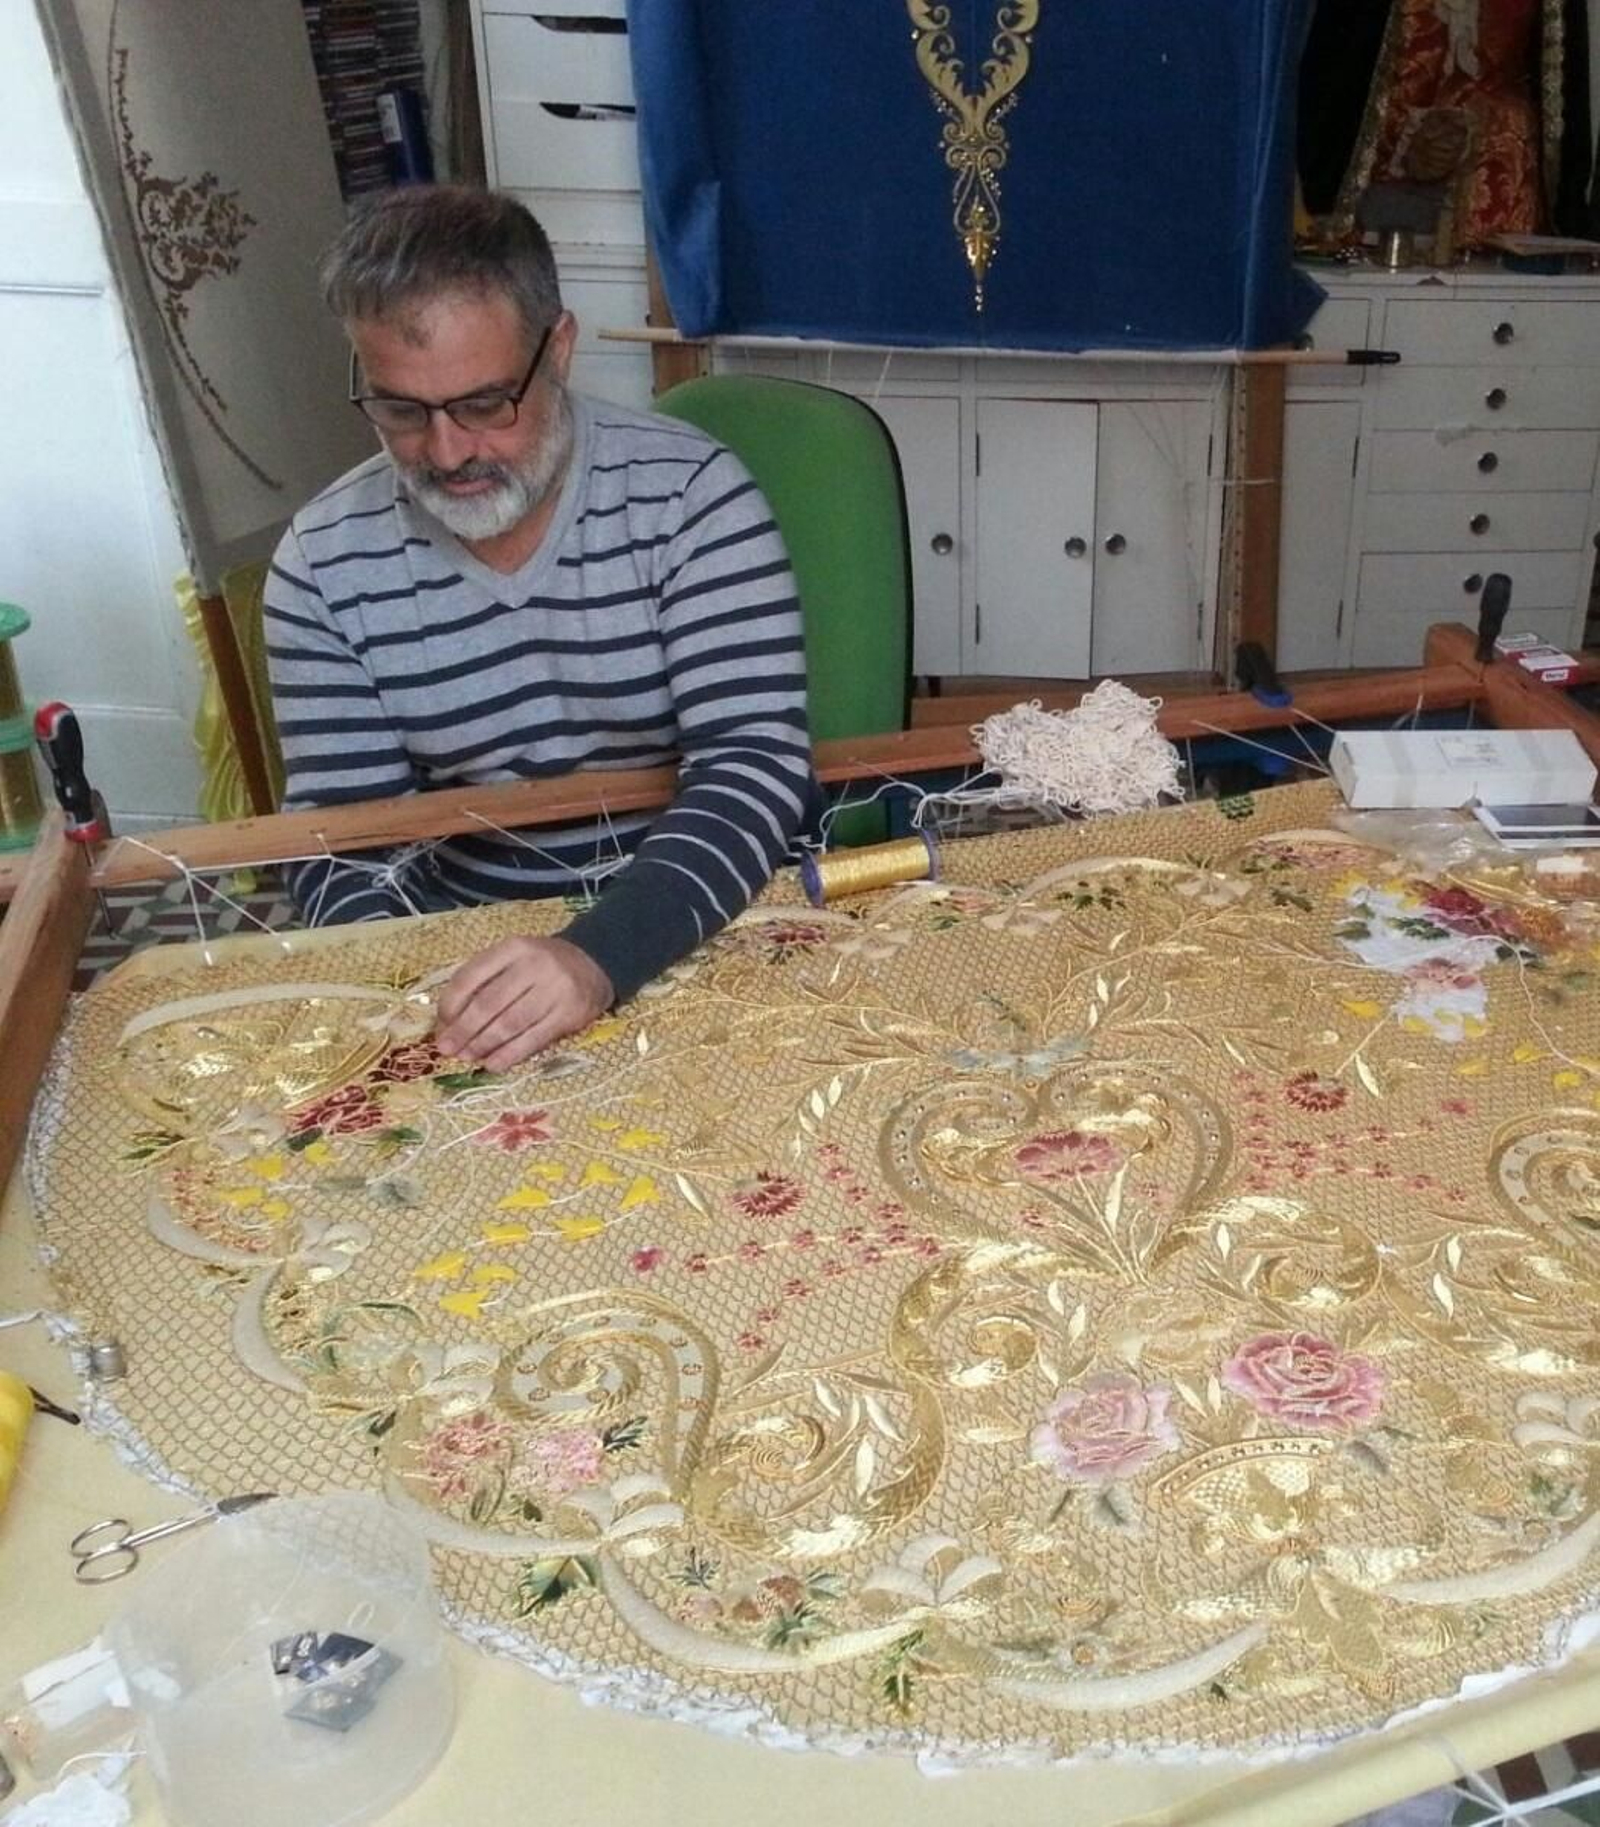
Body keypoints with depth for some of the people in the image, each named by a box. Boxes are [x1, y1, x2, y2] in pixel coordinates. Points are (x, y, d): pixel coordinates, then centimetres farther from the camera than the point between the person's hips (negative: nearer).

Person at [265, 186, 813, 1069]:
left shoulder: (689, 491, -11)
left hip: (700, 929, -1)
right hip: (461, 954, 2)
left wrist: (602, 955, -33)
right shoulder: (324, 562, -5)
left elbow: (756, 765, -19)